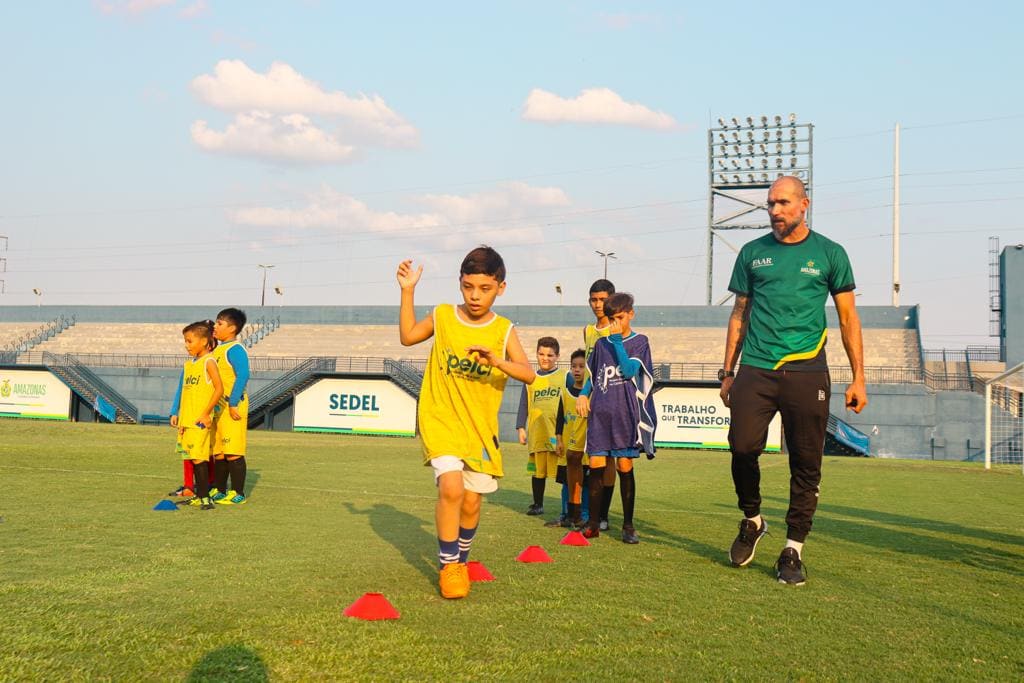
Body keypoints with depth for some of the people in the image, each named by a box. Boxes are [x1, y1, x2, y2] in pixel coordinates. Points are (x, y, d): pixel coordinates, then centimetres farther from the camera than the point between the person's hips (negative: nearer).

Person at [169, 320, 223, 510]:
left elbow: (219, 389, -16)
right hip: (186, 420, 8)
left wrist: (206, 413, -18)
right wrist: (176, 414, 17)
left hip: (200, 420, -8)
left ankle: (205, 497, -10)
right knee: (194, 458, 9)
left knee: (198, 457, -12)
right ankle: (199, 495, 15)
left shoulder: (209, 362, -9)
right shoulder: (189, 364, 15)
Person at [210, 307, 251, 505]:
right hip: (217, 407, 10)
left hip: (231, 408, -10)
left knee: (233, 452, -6)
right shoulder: (217, 350, 17)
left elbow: (242, 376, -21)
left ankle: (238, 494, -1)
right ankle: (219, 490, 22)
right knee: (218, 451, 13)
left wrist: (233, 404, -23)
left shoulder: (235, 349, -12)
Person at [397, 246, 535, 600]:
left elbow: (529, 374, -12)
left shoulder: (504, 330, -3)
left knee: (471, 502, 6)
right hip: (440, 420, -1)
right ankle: (448, 565, -4)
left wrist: (498, 362, -30)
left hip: (480, 427, 1)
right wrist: (408, 292, 4)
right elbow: (407, 337, 14)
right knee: (451, 487, -21)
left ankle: (461, 560, 33)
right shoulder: (442, 316, -1)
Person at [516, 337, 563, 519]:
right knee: (538, 470, 9)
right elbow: (524, 405, 14)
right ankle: (537, 504, 22)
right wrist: (521, 428, 5)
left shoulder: (565, 377, 6)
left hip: (559, 433, -3)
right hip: (536, 433, 3)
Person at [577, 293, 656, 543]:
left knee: (625, 467, -1)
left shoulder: (639, 341, 1)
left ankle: (628, 525, 8)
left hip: (626, 413, -3)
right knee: (596, 465, -2)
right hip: (600, 412, 3)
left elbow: (629, 370, -14)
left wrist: (617, 340, -12)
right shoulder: (601, 344, 13)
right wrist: (583, 395, 4)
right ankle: (593, 523, 5)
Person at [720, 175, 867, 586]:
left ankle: (793, 550, 10)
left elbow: (848, 318, 8)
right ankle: (752, 521, 17)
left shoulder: (829, 254, 6)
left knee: (806, 463, -1)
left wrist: (858, 378, 2)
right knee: (743, 447, -10)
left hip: (806, 371, -1)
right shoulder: (753, 253, 12)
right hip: (755, 370, 1)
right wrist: (727, 371, 12)